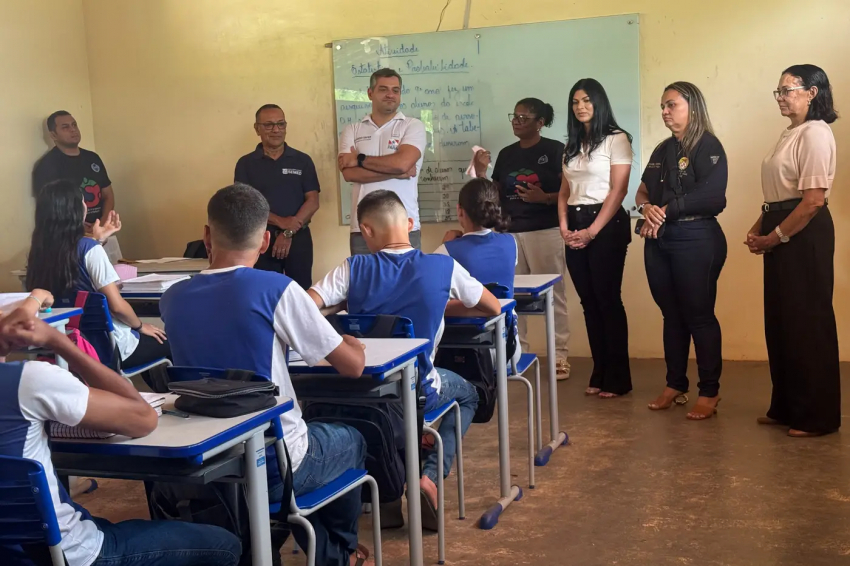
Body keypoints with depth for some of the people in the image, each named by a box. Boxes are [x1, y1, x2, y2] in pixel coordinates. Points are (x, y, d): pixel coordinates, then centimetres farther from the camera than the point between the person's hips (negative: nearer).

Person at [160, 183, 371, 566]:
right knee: (351, 440, 28)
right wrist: (351, 342, 10)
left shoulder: (172, 299, -4)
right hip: (274, 465, -5)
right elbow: (354, 366, -10)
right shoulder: (277, 289, -19)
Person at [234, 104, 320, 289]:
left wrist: (288, 233, -12)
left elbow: (313, 201, 0)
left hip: (298, 238, 0)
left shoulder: (302, 160, 6)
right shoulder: (246, 163, 5)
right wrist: (280, 222, -17)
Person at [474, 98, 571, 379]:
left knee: (553, 294, -3)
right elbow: (494, 196, 14)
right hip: (509, 232, 5)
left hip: (546, 231, -5)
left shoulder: (555, 150, -1)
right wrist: (481, 171, 0)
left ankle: (559, 356, 3)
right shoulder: (506, 154, 14)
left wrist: (545, 197, -21)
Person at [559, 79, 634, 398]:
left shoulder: (616, 139, -3)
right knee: (589, 302, 8)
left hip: (606, 225, -6)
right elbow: (564, 192, 15)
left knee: (608, 300, -5)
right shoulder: (572, 145, 17)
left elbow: (618, 191, -10)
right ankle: (599, 375, 15)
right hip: (575, 227, 6)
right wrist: (564, 227, -1)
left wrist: (592, 231, -15)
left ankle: (618, 379, 3)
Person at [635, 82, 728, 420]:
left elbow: (712, 197, -16)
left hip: (696, 240, -7)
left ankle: (709, 392, 5)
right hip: (659, 241, 7)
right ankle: (675, 385, 21)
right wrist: (646, 208, -6)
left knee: (699, 315, -3)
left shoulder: (708, 147, -5)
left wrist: (666, 211, -12)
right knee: (671, 314, 11)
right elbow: (643, 191, 17)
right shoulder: (662, 151, 17)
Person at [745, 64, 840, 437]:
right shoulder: (790, 134, 16)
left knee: (807, 323, -3)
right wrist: (758, 229, 6)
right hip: (781, 234, 10)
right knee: (781, 322, 13)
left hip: (805, 235, -10)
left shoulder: (815, 134, -14)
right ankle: (787, 407, 23)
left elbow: (814, 200, -20)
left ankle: (817, 416, 8)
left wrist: (775, 237, -16)